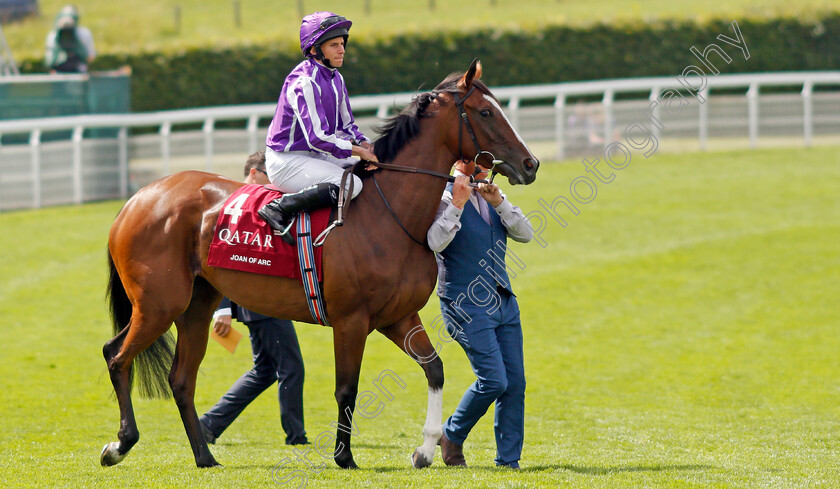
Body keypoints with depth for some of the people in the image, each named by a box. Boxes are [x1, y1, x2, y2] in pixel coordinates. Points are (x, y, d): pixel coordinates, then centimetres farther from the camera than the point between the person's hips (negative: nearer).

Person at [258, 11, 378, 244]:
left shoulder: (335, 78, 9)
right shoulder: (304, 82, -21)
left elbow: (346, 126, 15)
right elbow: (317, 138, -26)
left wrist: (365, 144, -6)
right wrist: (359, 151, -19)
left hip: (315, 156, 10)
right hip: (286, 161, -10)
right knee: (351, 184, -28)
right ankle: (280, 209, -25)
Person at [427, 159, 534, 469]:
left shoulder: (493, 197, 15)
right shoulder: (444, 198, -6)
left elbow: (525, 234, 1)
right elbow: (436, 242, -24)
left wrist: (499, 202, -11)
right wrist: (457, 204, -29)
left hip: (503, 301, 7)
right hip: (467, 306, -7)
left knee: (515, 383, 1)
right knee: (493, 380, -13)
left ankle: (508, 459, 8)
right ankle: (452, 435, 10)